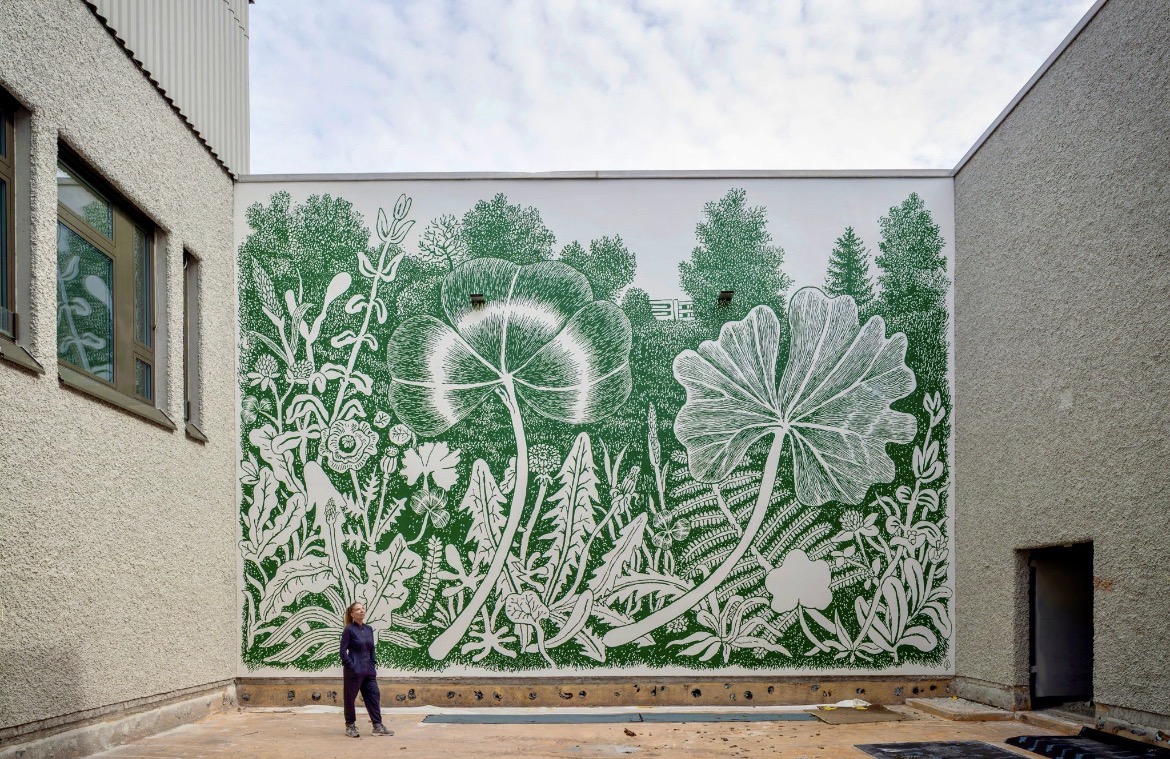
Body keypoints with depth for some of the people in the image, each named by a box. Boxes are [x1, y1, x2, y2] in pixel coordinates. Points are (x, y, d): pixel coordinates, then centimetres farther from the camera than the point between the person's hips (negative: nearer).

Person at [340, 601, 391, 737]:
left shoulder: (368, 629, 9)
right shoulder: (349, 630, -9)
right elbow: (343, 651, -10)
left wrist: (373, 667, 11)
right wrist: (351, 666, -15)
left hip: (368, 670, 6)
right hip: (354, 671, -6)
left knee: (374, 696, 3)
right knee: (350, 698, 5)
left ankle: (377, 726, 6)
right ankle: (350, 726, 18)